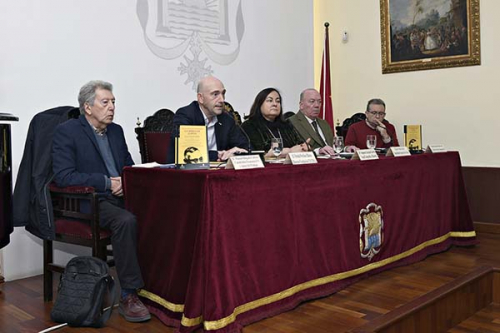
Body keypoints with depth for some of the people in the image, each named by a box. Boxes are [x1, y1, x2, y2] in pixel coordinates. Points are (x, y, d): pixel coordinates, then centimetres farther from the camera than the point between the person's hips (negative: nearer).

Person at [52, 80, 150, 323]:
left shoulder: (116, 130, 17)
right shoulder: (66, 132, -2)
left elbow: (129, 165, 23)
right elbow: (63, 176, -12)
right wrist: (107, 182, -16)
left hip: (120, 197, 6)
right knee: (126, 221, -35)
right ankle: (128, 296, -25)